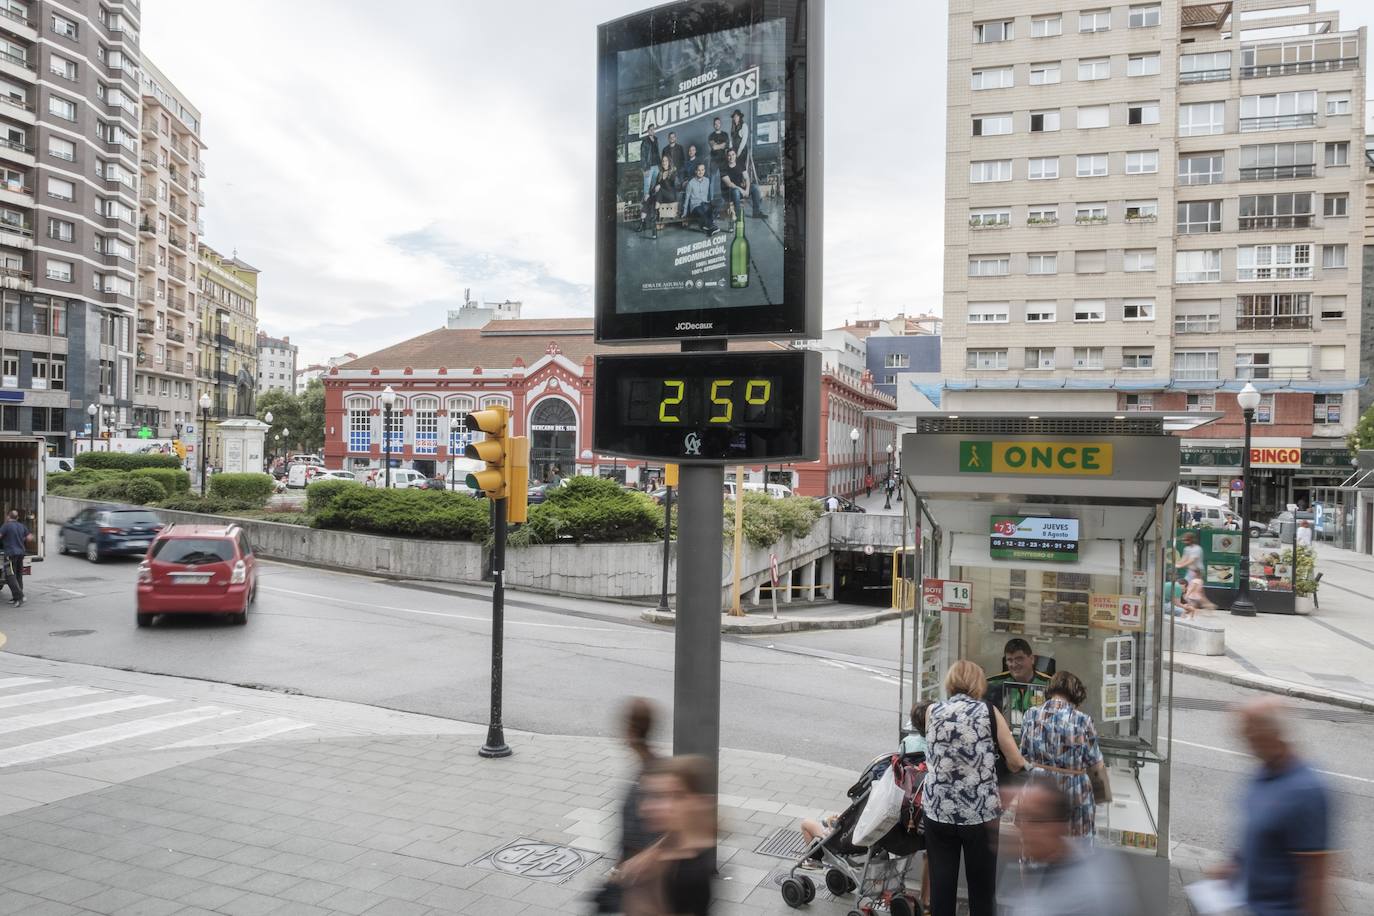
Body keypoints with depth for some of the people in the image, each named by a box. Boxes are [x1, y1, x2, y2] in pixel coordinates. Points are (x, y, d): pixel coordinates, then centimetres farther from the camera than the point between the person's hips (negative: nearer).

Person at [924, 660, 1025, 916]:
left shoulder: (932, 712, 2)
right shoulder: (989, 712, -3)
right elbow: (1017, 762, -1)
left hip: (939, 812, 1)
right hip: (981, 813, -1)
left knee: (941, 886, 9)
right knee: (981, 886, 11)